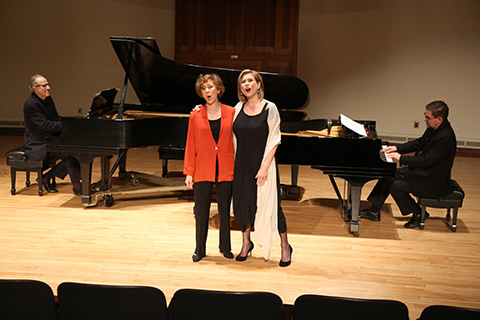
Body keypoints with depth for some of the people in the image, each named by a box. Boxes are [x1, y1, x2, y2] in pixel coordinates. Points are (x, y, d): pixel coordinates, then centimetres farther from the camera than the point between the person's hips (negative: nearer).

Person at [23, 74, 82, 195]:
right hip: (37, 145, -9)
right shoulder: (30, 104, -19)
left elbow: (56, 118, 14)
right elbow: (45, 125, -24)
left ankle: (47, 177, 0)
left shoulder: (48, 100, 9)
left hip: (49, 140, 9)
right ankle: (76, 185, -16)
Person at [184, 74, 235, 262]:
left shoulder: (231, 113, 1)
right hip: (203, 170, 0)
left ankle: (225, 247, 25)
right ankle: (200, 249, 19)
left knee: (225, 210, 9)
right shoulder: (196, 116, 2)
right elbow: (191, 146, 3)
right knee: (201, 210, 5)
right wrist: (189, 172, 0)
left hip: (226, 170, 0)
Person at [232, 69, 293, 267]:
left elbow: (274, 141, -10)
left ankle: (285, 246, 16)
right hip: (241, 165, 5)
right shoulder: (239, 108, 5)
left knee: (269, 204, -1)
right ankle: (246, 243, 29)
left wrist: (264, 167, -16)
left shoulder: (269, 108, -8)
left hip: (262, 164, -4)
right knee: (242, 203, 10)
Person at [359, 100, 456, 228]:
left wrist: (401, 158, -20)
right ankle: (374, 212, 10)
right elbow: (418, 143, 16)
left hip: (432, 182, -10)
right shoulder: (433, 128, 2)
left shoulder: (446, 137, -28)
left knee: (395, 186, -17)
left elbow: (426, 160, -29)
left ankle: (418, 214, 2)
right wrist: (397, 148, 4)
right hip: (420, 171, 10)